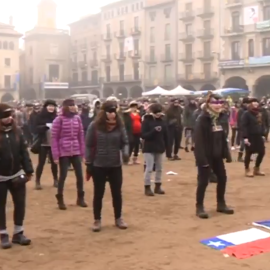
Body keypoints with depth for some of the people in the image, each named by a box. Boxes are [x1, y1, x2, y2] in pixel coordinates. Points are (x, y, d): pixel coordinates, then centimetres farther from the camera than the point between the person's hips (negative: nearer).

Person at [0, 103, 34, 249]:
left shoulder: (17, 131, 1)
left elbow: (24, 152, 4)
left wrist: (28, 170, -1)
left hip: (17, 175, 4)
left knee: (20, 204, 8)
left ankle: (18, 233, 23)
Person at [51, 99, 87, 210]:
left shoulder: (77, 118, 3)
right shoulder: (59, 119, -9)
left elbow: (81, 135, 7)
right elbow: (54, 138, -8)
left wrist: (82, 152, 5)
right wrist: (55, 155, -10)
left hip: (76, 152, 4)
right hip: (63, 152, -4)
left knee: (79, 175, 7)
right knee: (63, 176, 2)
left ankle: (80, 198, 22)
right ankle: (60, 199, 18)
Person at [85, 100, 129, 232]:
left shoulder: (120, 126, -1)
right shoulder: (94, 126, -8)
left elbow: (125, 142, 5)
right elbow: (89, 145, -3)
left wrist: (125, 153, -15)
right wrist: (88, 163, -4)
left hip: (115, 166, 2)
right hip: (98, 166, -2)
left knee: (117, 193, 12)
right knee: (98, 194, 8)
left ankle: (118, 218, 28)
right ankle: (97, 220, 22)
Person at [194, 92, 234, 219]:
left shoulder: (219, 118, 8)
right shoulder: (202, 119, -18)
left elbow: (222, 137, 12)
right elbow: (199, 140, -22)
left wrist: (225, 152, 8)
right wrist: (202, 158, -25)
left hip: (216, 155, 8)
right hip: (206, 156, -8)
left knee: (222, 178, 14)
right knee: (203, 181, -1)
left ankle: (221, 204, 29)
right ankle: (199, 207, 12)